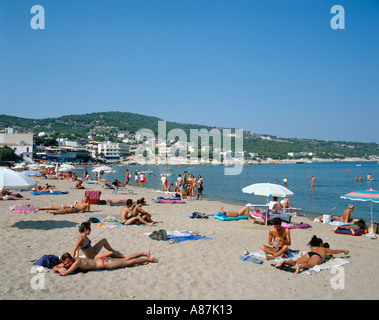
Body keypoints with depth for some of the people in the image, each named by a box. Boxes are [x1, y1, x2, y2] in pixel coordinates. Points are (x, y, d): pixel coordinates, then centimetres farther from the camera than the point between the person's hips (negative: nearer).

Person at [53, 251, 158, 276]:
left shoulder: (77, 262, -30)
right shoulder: (66, 262, -6)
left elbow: (65, 273, -36)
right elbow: (55, 267, 4)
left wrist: (63, 271, -16)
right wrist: (59, 268, -17)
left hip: (105, 263, -7)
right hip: (101, 261, 7)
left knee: (129, 262, 4)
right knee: (125, 259, 20)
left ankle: (149, 259, 17)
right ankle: (144, 253, 33)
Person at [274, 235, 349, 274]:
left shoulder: (313, 247, 42)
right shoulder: (324, 249, 38)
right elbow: (335, 251, 52)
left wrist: (328, 254, 68)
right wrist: (344, 251, 68)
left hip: (308, 254, 4)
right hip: (317, 257, -4)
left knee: (294, 262, -11)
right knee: (309, 265, -33)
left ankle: (284, 262, -41)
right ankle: (300, 266, -66)